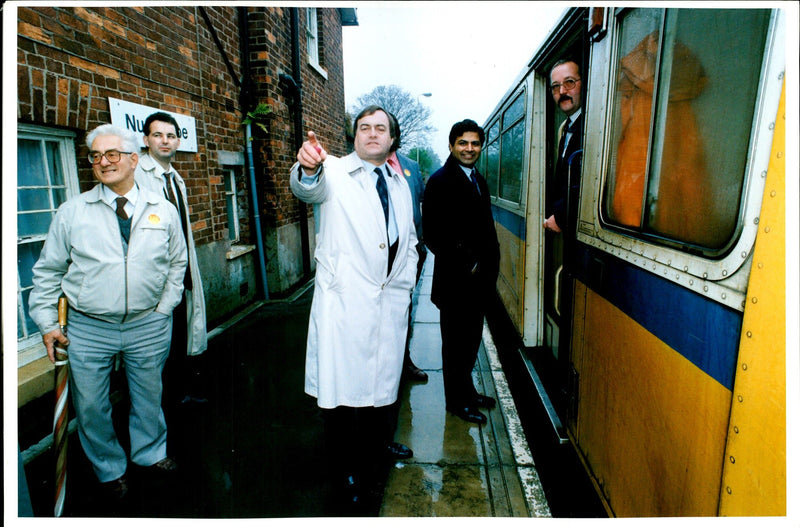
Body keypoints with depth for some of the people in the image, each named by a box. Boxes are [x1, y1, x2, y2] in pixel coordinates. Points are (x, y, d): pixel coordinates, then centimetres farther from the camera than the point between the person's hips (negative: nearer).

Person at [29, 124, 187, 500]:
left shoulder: (163, 210, 1)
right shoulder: (72, 211, -2)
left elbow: (177, 262, 11)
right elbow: (48, 270, 4)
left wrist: (164, 308, 4)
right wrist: (47, 323, 1)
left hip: (148, 327, 1)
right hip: (87, 329, 0)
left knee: (148, 397, 17)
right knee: (91, 407, 12)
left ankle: (150, 453, 43)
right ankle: (109, 469, 37)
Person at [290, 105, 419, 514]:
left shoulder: (400, 184, 17)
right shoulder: (335, 172, 1)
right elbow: (307, 188, -23)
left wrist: (405, 285, 15)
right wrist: (307, 168, -46)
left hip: (390, 303, 5)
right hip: (344, 302, -4)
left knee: (382, 388, 12)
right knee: (340, 389, -2)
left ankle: (372, 468, 32)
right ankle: (345, 476, 18)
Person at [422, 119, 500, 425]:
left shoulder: (478, 180, 15)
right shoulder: (440, 181, -11)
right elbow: (434, 234, -17)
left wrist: (489, 266, 7)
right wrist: (466, 265, -15)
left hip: (479, 278, 8)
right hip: (456, 280, -7)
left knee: (471, 340, 18)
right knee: (455, 342, 7)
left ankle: (466, 391, 35)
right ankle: (457, 401, 23)